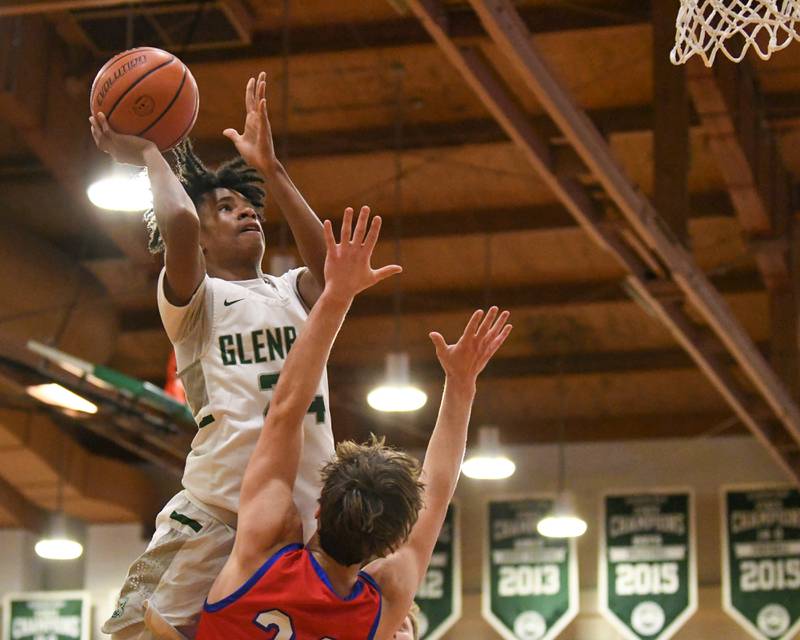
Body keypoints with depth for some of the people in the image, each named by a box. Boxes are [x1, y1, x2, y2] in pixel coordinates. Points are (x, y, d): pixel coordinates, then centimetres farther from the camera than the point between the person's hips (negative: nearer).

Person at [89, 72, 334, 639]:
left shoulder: (293, 293, 22)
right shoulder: (194, 298, 8)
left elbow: (333, 266, -3)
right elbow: (177, 221, -13)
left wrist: (270, 167, -1)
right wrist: (149, 155, 6)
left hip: (309, 513, 4)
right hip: (218, 512, -4)